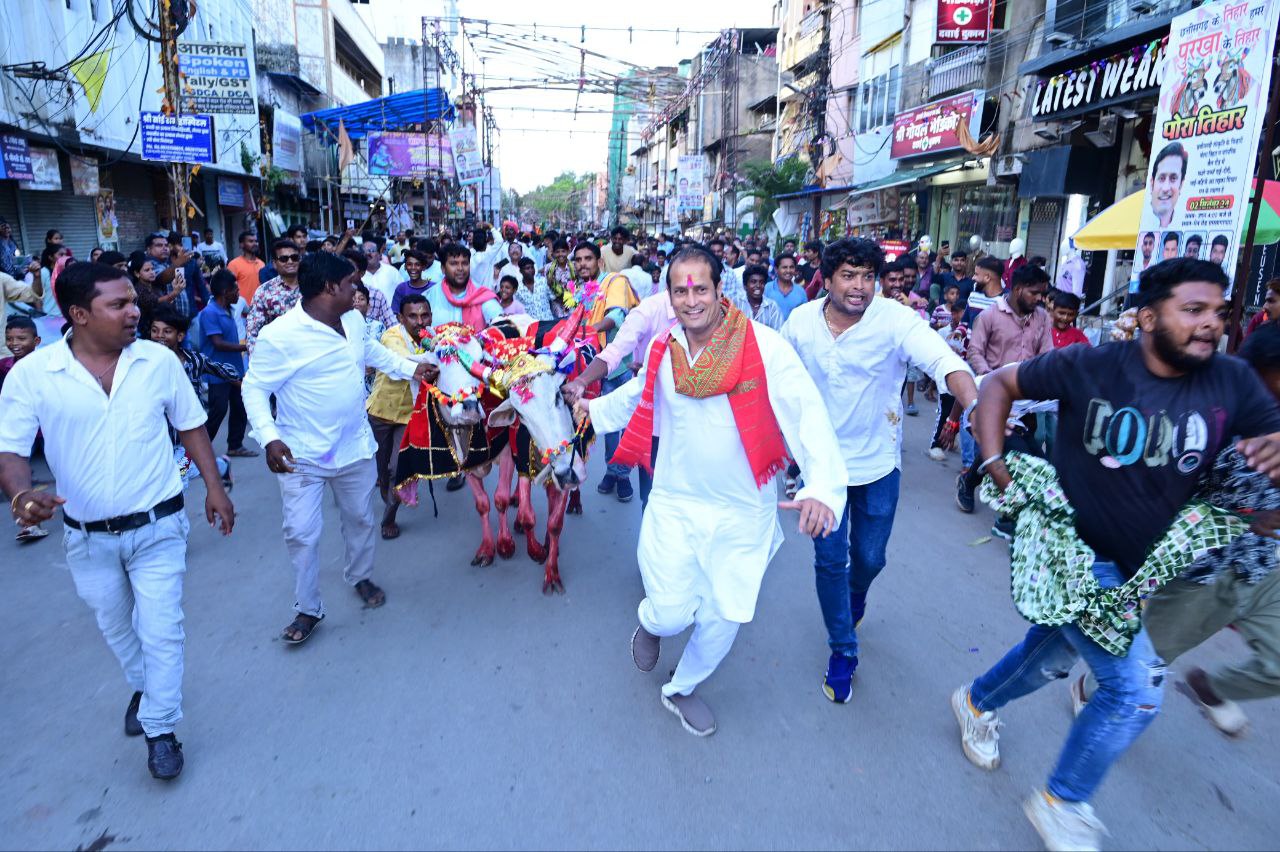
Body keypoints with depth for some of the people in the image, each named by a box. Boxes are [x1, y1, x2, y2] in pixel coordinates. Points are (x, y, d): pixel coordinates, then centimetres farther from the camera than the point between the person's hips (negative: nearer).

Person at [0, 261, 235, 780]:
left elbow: (190, 426, 3)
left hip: (157, 527, -1)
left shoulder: (159, 361, -8)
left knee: (161, 631, 2)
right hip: (87, 537, 1)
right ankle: (143, 687, 50)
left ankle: (160, 729, 21)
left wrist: (214, 488, 2)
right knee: (115, 628, 22)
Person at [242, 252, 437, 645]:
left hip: (355, 446, 6)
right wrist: (269, 437, -27)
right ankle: (308, 609, 20)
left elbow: (372, 351, 20)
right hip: (301, 455, -6)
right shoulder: (279, 335, -20)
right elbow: (255, 389, -15)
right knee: (302, 533, 0)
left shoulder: (354, 319, 0)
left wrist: (411, 369, 15)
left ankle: (360, 576, 44)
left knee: (360, 518, 20)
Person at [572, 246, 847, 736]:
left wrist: (822, 487, -38)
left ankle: (681, 689, 41)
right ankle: (650, 623, 38)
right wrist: (596, 408, 26)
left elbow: (807, 411, -25)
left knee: (723, 618, 11)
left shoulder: (763, 345, -16)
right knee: (671, 615, -2)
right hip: (675, 503, 2)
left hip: (743, 510, -1)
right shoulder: (662, 349, -2)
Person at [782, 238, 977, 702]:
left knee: (869, 557, 14)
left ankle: (856, 594, 53)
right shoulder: (801, 321, -9)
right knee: (830, 560, 4)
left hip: (878, 461, -1)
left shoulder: (896, 320, -19)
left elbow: (944, 361, -33)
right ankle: (842, 651, 26)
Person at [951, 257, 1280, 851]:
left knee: (1051, 657, 22)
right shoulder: (1090, 367, -17)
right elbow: (998, 384, -8)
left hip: (1138, 568, 6)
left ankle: (977, 703, 52)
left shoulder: (1232, 382, -6)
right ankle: (1063, 802, 15)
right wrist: (995, 464, -18)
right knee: (1138, 687, -9)